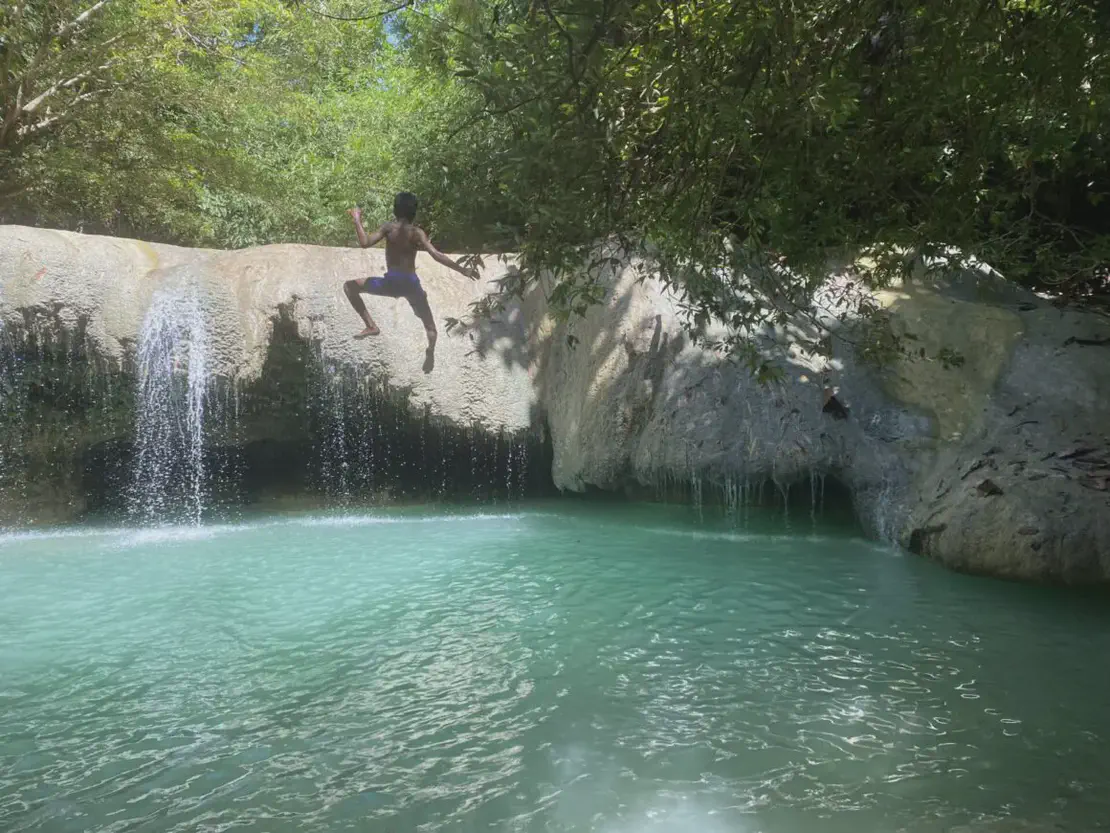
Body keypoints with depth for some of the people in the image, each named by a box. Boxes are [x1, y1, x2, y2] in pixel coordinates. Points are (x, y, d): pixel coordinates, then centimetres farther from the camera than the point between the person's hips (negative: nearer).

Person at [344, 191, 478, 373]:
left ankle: (371, 326, 7)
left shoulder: (388, 227, -4)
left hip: (391, 282, -1)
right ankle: (430, 354, -4)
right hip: (411, 283, 2)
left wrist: (357, 220, -1)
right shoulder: (417, 232, -2)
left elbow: (365, 243, -13)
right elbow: (436, 255, -12)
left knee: (350, 286, 18)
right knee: (430, 326, 18)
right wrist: (461, 269, -9)